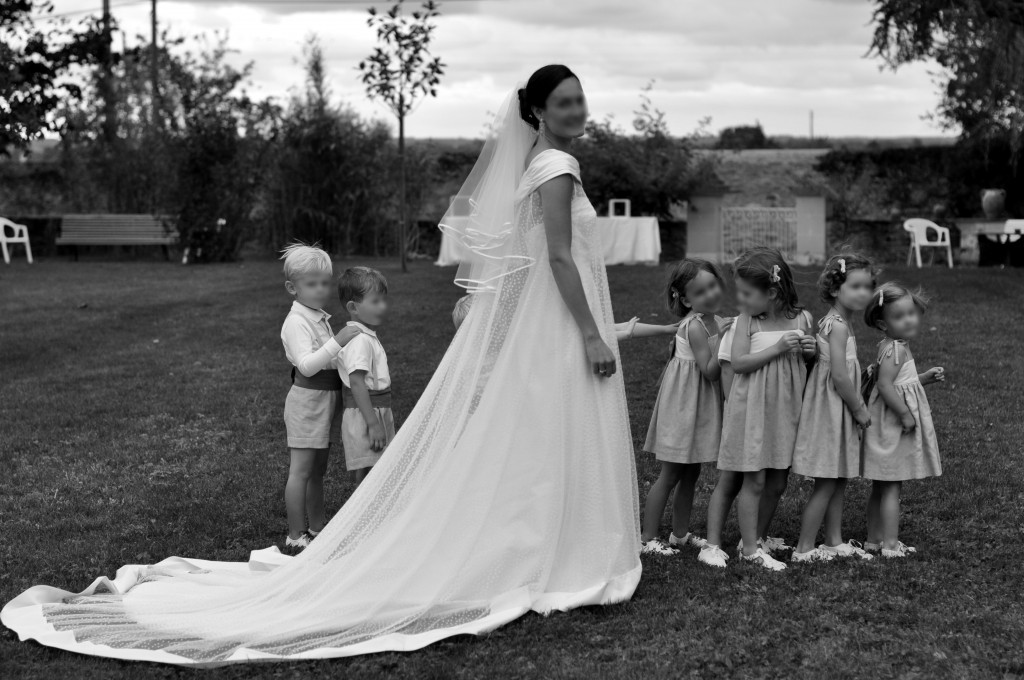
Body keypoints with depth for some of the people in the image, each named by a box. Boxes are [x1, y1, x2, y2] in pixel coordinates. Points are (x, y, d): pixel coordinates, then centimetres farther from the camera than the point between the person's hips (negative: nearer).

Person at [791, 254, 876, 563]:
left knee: (839, 480, 16)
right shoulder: (838, 326, -19)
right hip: (831, 408, -10)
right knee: (826, 484, -4)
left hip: (840, 410, 10)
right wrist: (859, 410, -14)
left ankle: (834, 541, 25)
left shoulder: (834, 323, 11)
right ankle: (804, 548, 3)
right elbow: (839, 377, -23)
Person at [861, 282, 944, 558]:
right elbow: (885, 385, -27)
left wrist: (926, 378, 11)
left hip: (891, 425, 10)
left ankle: (874, 539, 23)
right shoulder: (896, 349, -19)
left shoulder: (890, 348, 11)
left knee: (880, 487, 15)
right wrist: (905, 415, -25)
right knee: (892, 487, -5)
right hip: (893, 427, -10)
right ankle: (889, 545, 0)